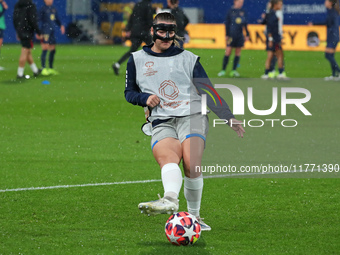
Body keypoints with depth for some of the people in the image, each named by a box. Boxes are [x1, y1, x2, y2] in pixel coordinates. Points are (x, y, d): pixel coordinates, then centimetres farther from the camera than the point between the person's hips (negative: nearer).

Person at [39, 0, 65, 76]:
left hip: (52, 32, 7)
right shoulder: (43, 9, -6)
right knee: (45, 49, -12)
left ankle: (51, 68, 20)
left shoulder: (54, 9, 14)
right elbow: (38, 20, -7)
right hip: (45, 32, -7)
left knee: (53, 50, 10)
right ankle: (43, 69, -11)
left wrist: (61, 25, 3)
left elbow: (57, 20, 22)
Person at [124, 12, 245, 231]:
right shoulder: (137, 60, 21)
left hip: (192, 116, 0)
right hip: (162, 123, 0)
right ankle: (170, 199, -59)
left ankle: (194, 216, -17)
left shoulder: (188, 59, 18)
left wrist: (229, 117, 4)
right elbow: (129, 92, 26)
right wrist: (145, 98, 3)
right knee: (166, 156, -33)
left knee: (191, 164, -27)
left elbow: (208, 91, 15)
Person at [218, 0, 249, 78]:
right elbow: (227, 24, 1)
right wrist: (227, 35, -4)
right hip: (231, 35, -4)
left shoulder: (243, 12, 10)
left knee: (238, 52, 3)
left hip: (240, 35, 4)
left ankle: (234, 70, 8)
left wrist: (247, 35, 11)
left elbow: (245, 24, 15)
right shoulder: (231, 11, 0)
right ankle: (223, 70, 0)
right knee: (228, 52, -6)